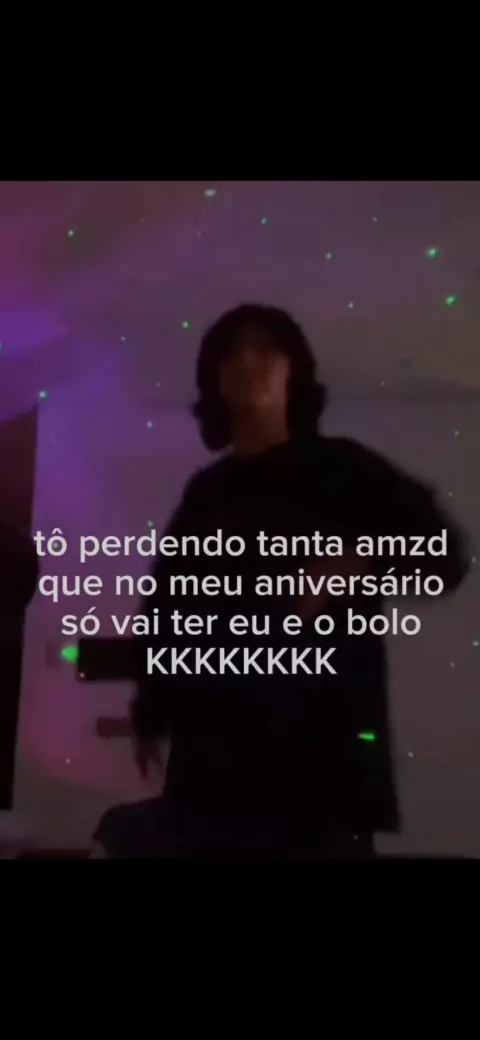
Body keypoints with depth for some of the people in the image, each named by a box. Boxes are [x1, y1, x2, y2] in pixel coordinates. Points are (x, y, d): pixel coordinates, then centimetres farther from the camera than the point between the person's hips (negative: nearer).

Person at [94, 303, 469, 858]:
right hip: (213, 739, 3)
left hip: (319, 731, -3)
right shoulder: (206, 490, 16)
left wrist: (357, 565, -17)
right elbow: (167, 600, 14)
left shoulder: (340, 466, 6)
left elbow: (444, 554, 1)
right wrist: (151, 714, 6)